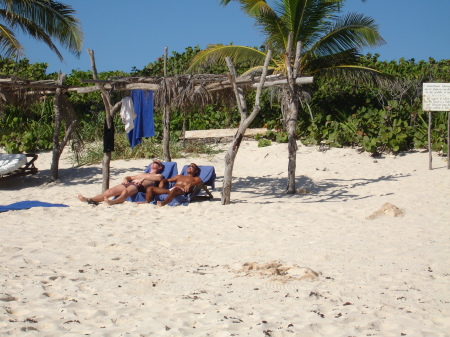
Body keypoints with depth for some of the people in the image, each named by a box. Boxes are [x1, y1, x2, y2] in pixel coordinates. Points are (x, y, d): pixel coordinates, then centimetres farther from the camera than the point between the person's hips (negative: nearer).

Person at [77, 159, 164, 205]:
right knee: (110, 191, -18)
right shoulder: (143, 174, 44)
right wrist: (125, 179, 15)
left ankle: (113, 202, -69)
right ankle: (90, 200, -34)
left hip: (139, 186, -7)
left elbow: (159, 178, -3)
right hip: (130, 183, 7)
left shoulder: (158, 175, 23)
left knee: (126, 191, -40)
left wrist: (143, 178, -8)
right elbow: (129, 177, 41)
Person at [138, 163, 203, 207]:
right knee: (150, 188, -8)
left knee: (174, 190, -45)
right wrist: (162, 182, 13)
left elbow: (200, 182, -2)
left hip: (181, 191, -7)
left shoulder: (196, 179, 22)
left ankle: (163, 203, -60)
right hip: (170, 190, 7)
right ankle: (147, 202, -28)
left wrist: (190, 184, -22)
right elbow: (167, 180, 39)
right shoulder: (179, 176, 40)